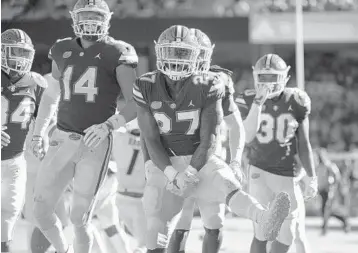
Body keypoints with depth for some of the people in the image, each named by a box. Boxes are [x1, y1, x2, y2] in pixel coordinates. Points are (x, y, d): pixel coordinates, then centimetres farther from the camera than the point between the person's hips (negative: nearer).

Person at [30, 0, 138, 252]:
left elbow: (135, 104, -10)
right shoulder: (63, 51, 9)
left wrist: (107, 126, -24)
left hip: (95, 144, -5)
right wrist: (38, 134, 19)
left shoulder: (115, 54, -6)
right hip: (62, 139, 5)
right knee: (41, 211, 2)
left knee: (80, 219, -3)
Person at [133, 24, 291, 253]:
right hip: (163, 165, 1)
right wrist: (172, 175, -22)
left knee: (227, 184, -30)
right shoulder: (146, 88, -7)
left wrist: (188, 176, -23)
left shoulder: (206, 87, -11)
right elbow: (151, 141, -7)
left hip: (199, 160, -1)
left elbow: (208, 140, -12)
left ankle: (266, 220, -56)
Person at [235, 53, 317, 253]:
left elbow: (304, 144, 3)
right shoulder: (249, 100, -7)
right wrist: (258, 102, -27)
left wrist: (311, 178, 2)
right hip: (260, 171, -2)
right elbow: (247, 137, -21)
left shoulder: (296, 102, -4)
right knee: (262, 233, -9)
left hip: (288, 174, 2)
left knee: (287, 236, 2)